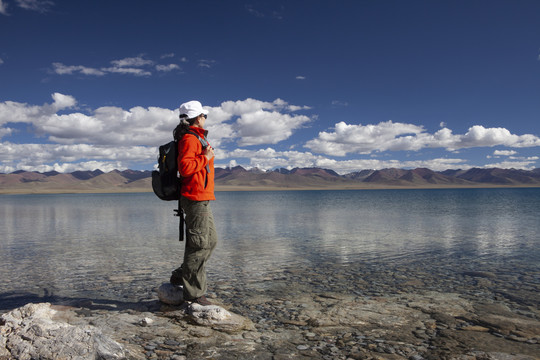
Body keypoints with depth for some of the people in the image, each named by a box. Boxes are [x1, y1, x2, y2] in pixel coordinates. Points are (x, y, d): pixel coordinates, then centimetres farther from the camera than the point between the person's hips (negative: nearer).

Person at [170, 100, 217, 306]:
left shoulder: (196, 138, 21)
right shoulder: (189, 139, -12)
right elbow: (185, 167, -24)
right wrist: (205, 157, -16)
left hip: (202, 199, 11)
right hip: (196, 198, -11)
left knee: (210, 241, 15)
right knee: (199, 244, -6)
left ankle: (181, 276, 23)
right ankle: (194, 293, 3)